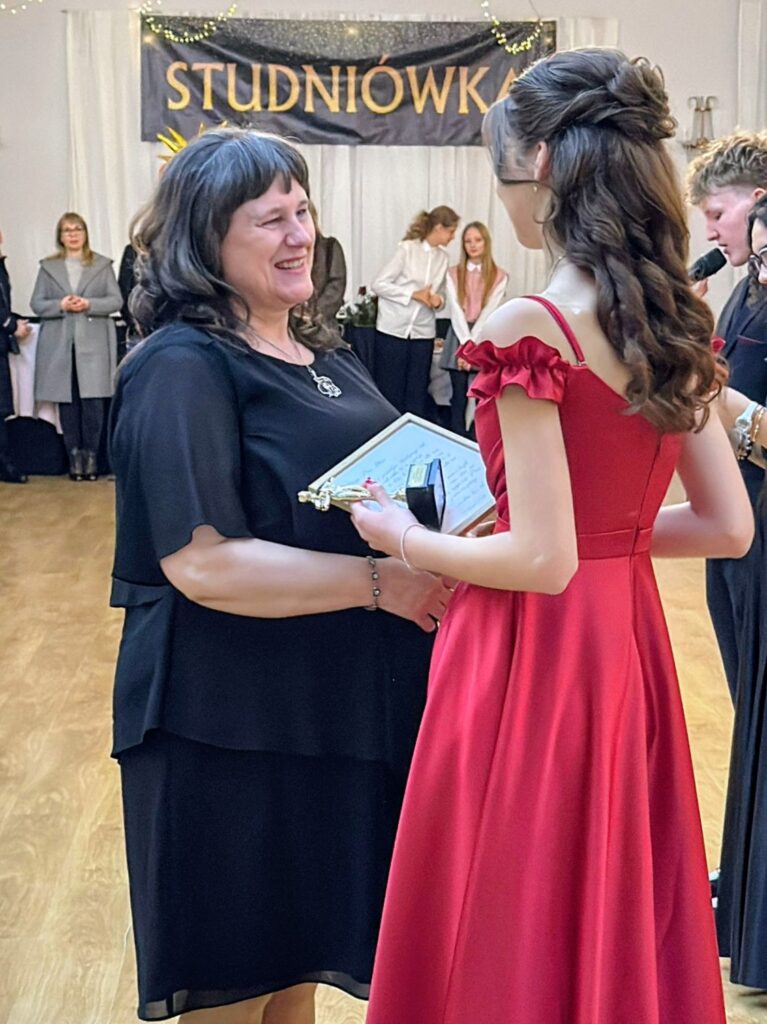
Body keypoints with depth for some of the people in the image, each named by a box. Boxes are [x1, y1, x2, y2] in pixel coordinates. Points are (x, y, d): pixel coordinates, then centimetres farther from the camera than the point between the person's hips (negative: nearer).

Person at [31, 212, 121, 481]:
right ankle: (75, 456, 7)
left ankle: (91, 456, 1)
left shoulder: (102, 264, 9)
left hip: (93, 343, -1)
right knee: (67, 402, 1)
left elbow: (116, 300, 3)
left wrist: (89, 304, -13)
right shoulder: (48, 266, 12)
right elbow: (36, 303, 7)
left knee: (93, 401, -7)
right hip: (59, 345, 1)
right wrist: (61, 305, -12)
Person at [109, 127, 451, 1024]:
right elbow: (201, 562, -23)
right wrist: (381, 582, -21)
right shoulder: (182, 368, -14)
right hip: (231, 726, -8)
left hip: (335, 712, 8)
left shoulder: (325, 354, 12)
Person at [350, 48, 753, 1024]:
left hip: (532, 660, -7)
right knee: (620, 918, 22)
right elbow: (727, 526, 6)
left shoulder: (527, 328, -18)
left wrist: (406, 542, -5)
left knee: (513, 940, 10)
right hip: (628, 644, 8)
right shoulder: (675, 321, 4)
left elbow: (542, 558, -20)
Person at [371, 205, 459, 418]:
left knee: (417, 394, 5)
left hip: (423, 332, 5)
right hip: (393, 329, -5)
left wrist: (438, 300, -8)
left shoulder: (443, 257, 7)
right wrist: (414, 294, -17)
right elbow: (378, 284, -11)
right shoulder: (407, 249, -9)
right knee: (389, 391, 1)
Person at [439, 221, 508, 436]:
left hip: (484, 340, -1)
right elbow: (455, 311, -3)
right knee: (459, 397, 1)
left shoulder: (499, 276, 1)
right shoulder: (453, 274, 6)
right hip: (459, 338, 1)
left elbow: (488, 313, -7)